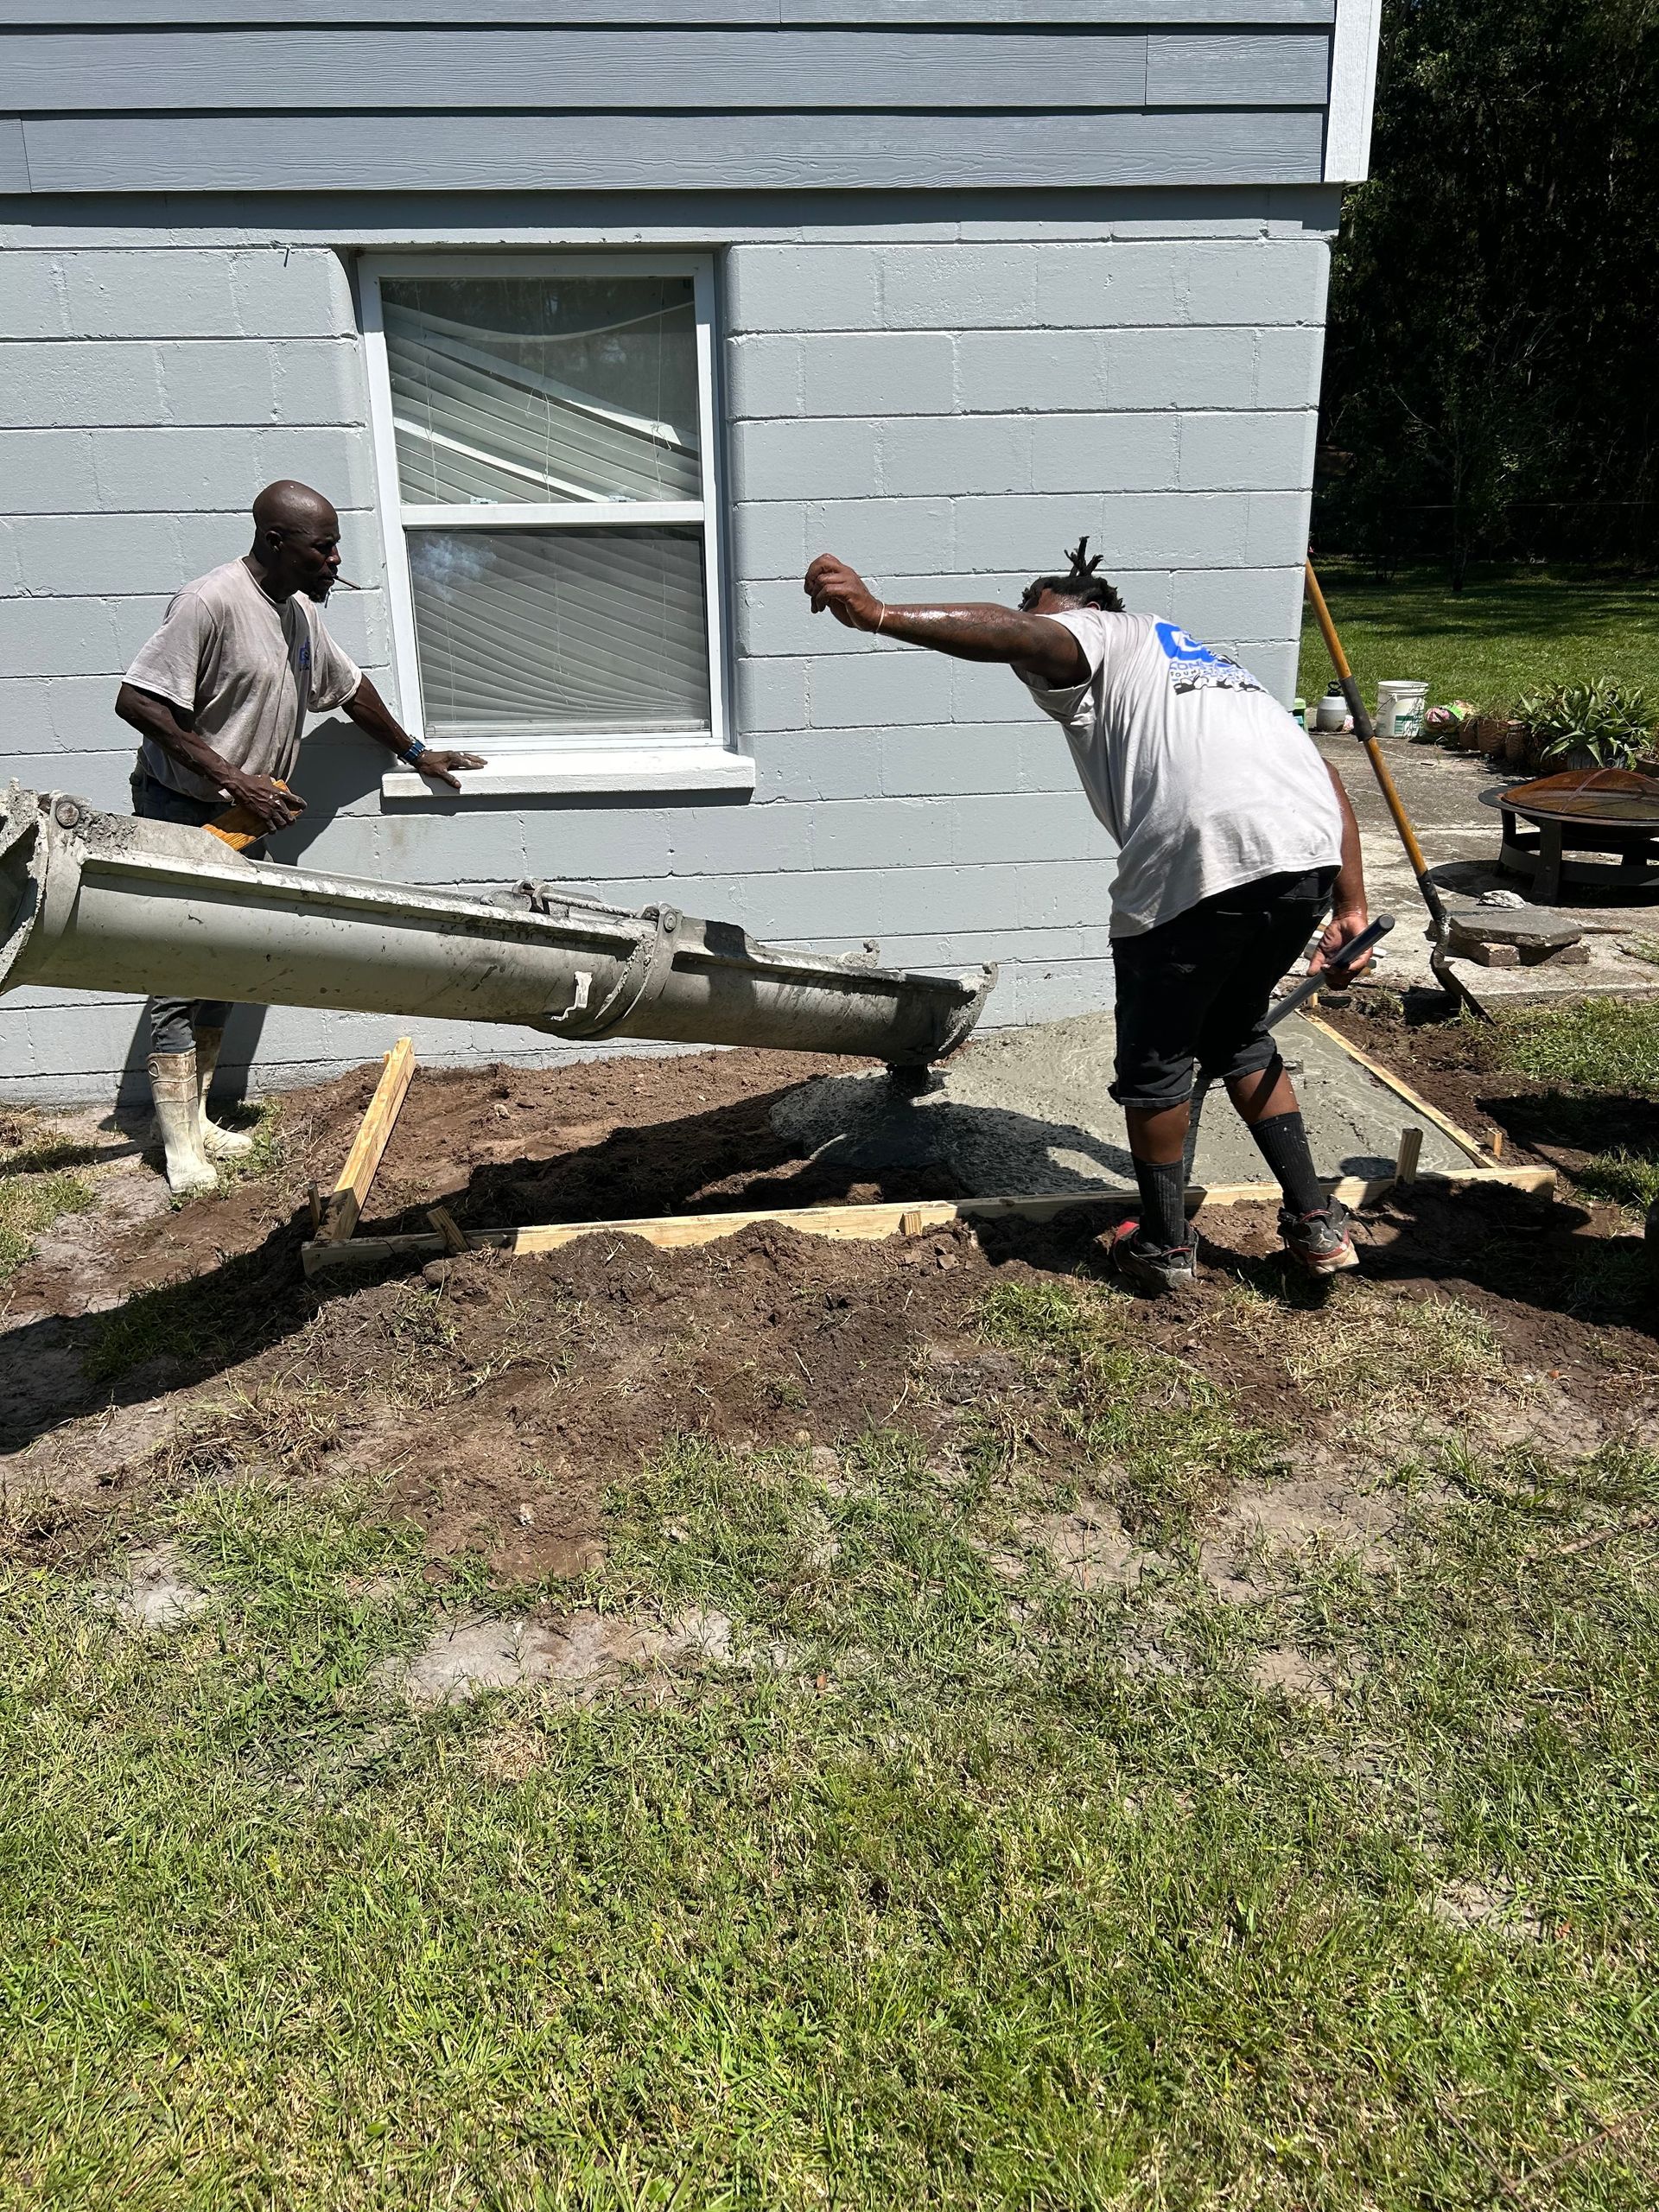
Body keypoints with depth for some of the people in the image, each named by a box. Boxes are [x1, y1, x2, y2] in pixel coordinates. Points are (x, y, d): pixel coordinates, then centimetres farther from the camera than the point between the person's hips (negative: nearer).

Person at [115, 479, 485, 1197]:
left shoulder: (298, 611, 8)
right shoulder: (211, 602, -19)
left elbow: (348, 686, 25)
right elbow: (137, 701, -22)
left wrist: (415, 753, 32)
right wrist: (236, 779, -24)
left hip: (245, 819, 8)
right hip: (183, 817, -8)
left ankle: (196, 1118, 20)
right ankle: (181, 1147, 0)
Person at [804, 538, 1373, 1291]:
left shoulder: (1089, 633, 17)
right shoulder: (1204, 658, 38)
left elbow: (1018, 635, -10)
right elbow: (1328, 778, 29)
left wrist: (878, 616, -20)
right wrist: (1349, 907, 27)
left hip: (1202, 857, -8)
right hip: (1310, 855, 8)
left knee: (1154, 1059, 13)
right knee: (1237, 1035, 29)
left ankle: (1164, 1246, 27)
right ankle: (1316, 1222, 29)